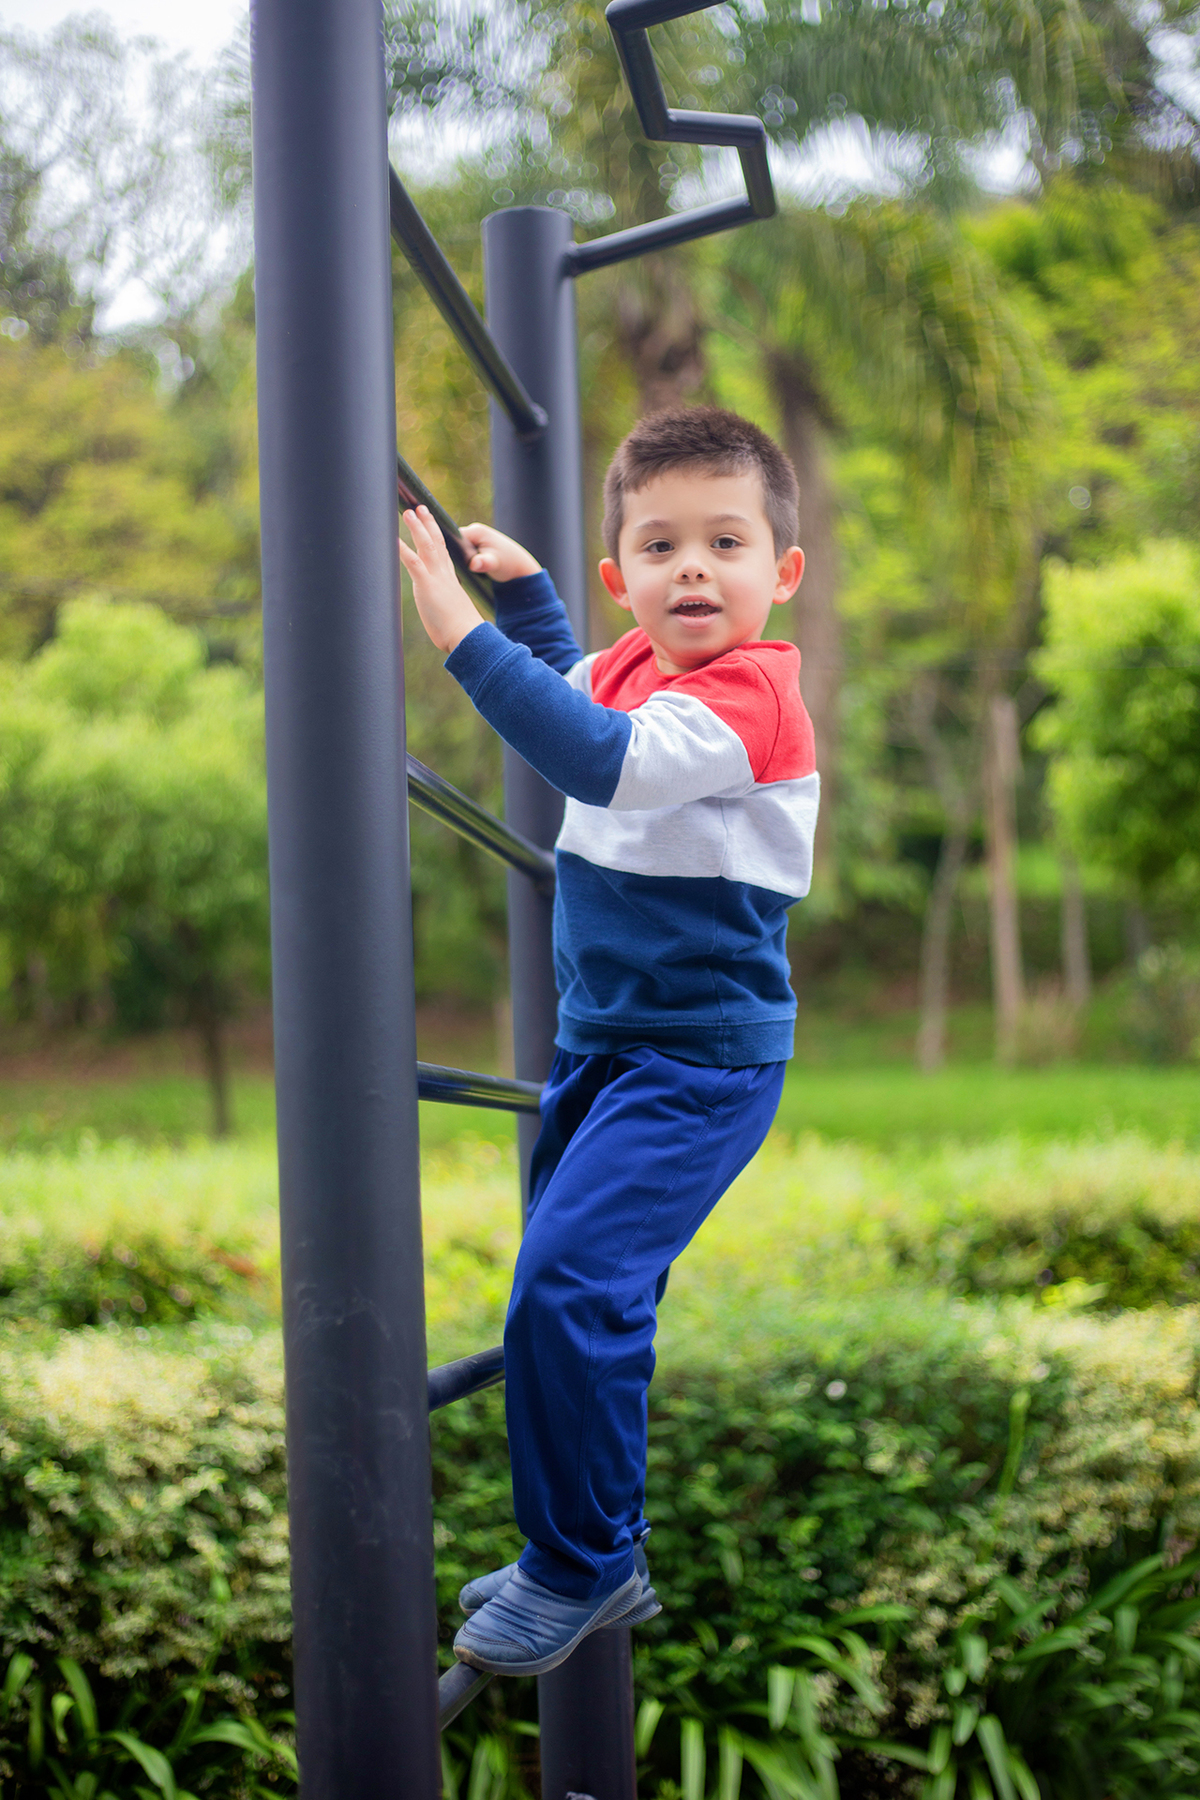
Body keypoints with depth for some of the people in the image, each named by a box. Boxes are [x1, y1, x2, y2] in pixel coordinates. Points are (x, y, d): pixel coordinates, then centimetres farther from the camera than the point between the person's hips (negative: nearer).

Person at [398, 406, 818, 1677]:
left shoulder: (747, 693, -19)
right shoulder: (635, 664, 7)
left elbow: (604, 760, -37)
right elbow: (570, 693, 33)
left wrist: (465, 634, -39)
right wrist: (522, 589, 21)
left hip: (699, 1061, -9)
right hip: (604, 1040, 9)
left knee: (567, 1283, -18)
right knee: (579, 1291, 14)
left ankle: (580, 1569, 0)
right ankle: (591, 1548, 29)